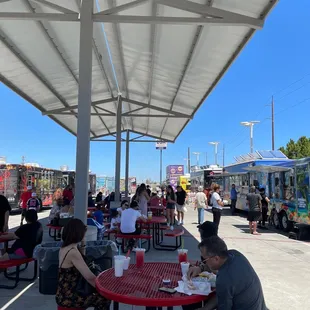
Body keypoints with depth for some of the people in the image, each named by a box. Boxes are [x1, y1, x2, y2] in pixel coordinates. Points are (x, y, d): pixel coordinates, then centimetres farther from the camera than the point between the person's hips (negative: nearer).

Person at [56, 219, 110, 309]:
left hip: (65, 293, 9)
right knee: (104, 299, -2)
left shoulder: (64, 248, 5)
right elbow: (89, 277, -21)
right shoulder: (73, 252, -24)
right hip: (68, 297, -9)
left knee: (99, 294, 19)